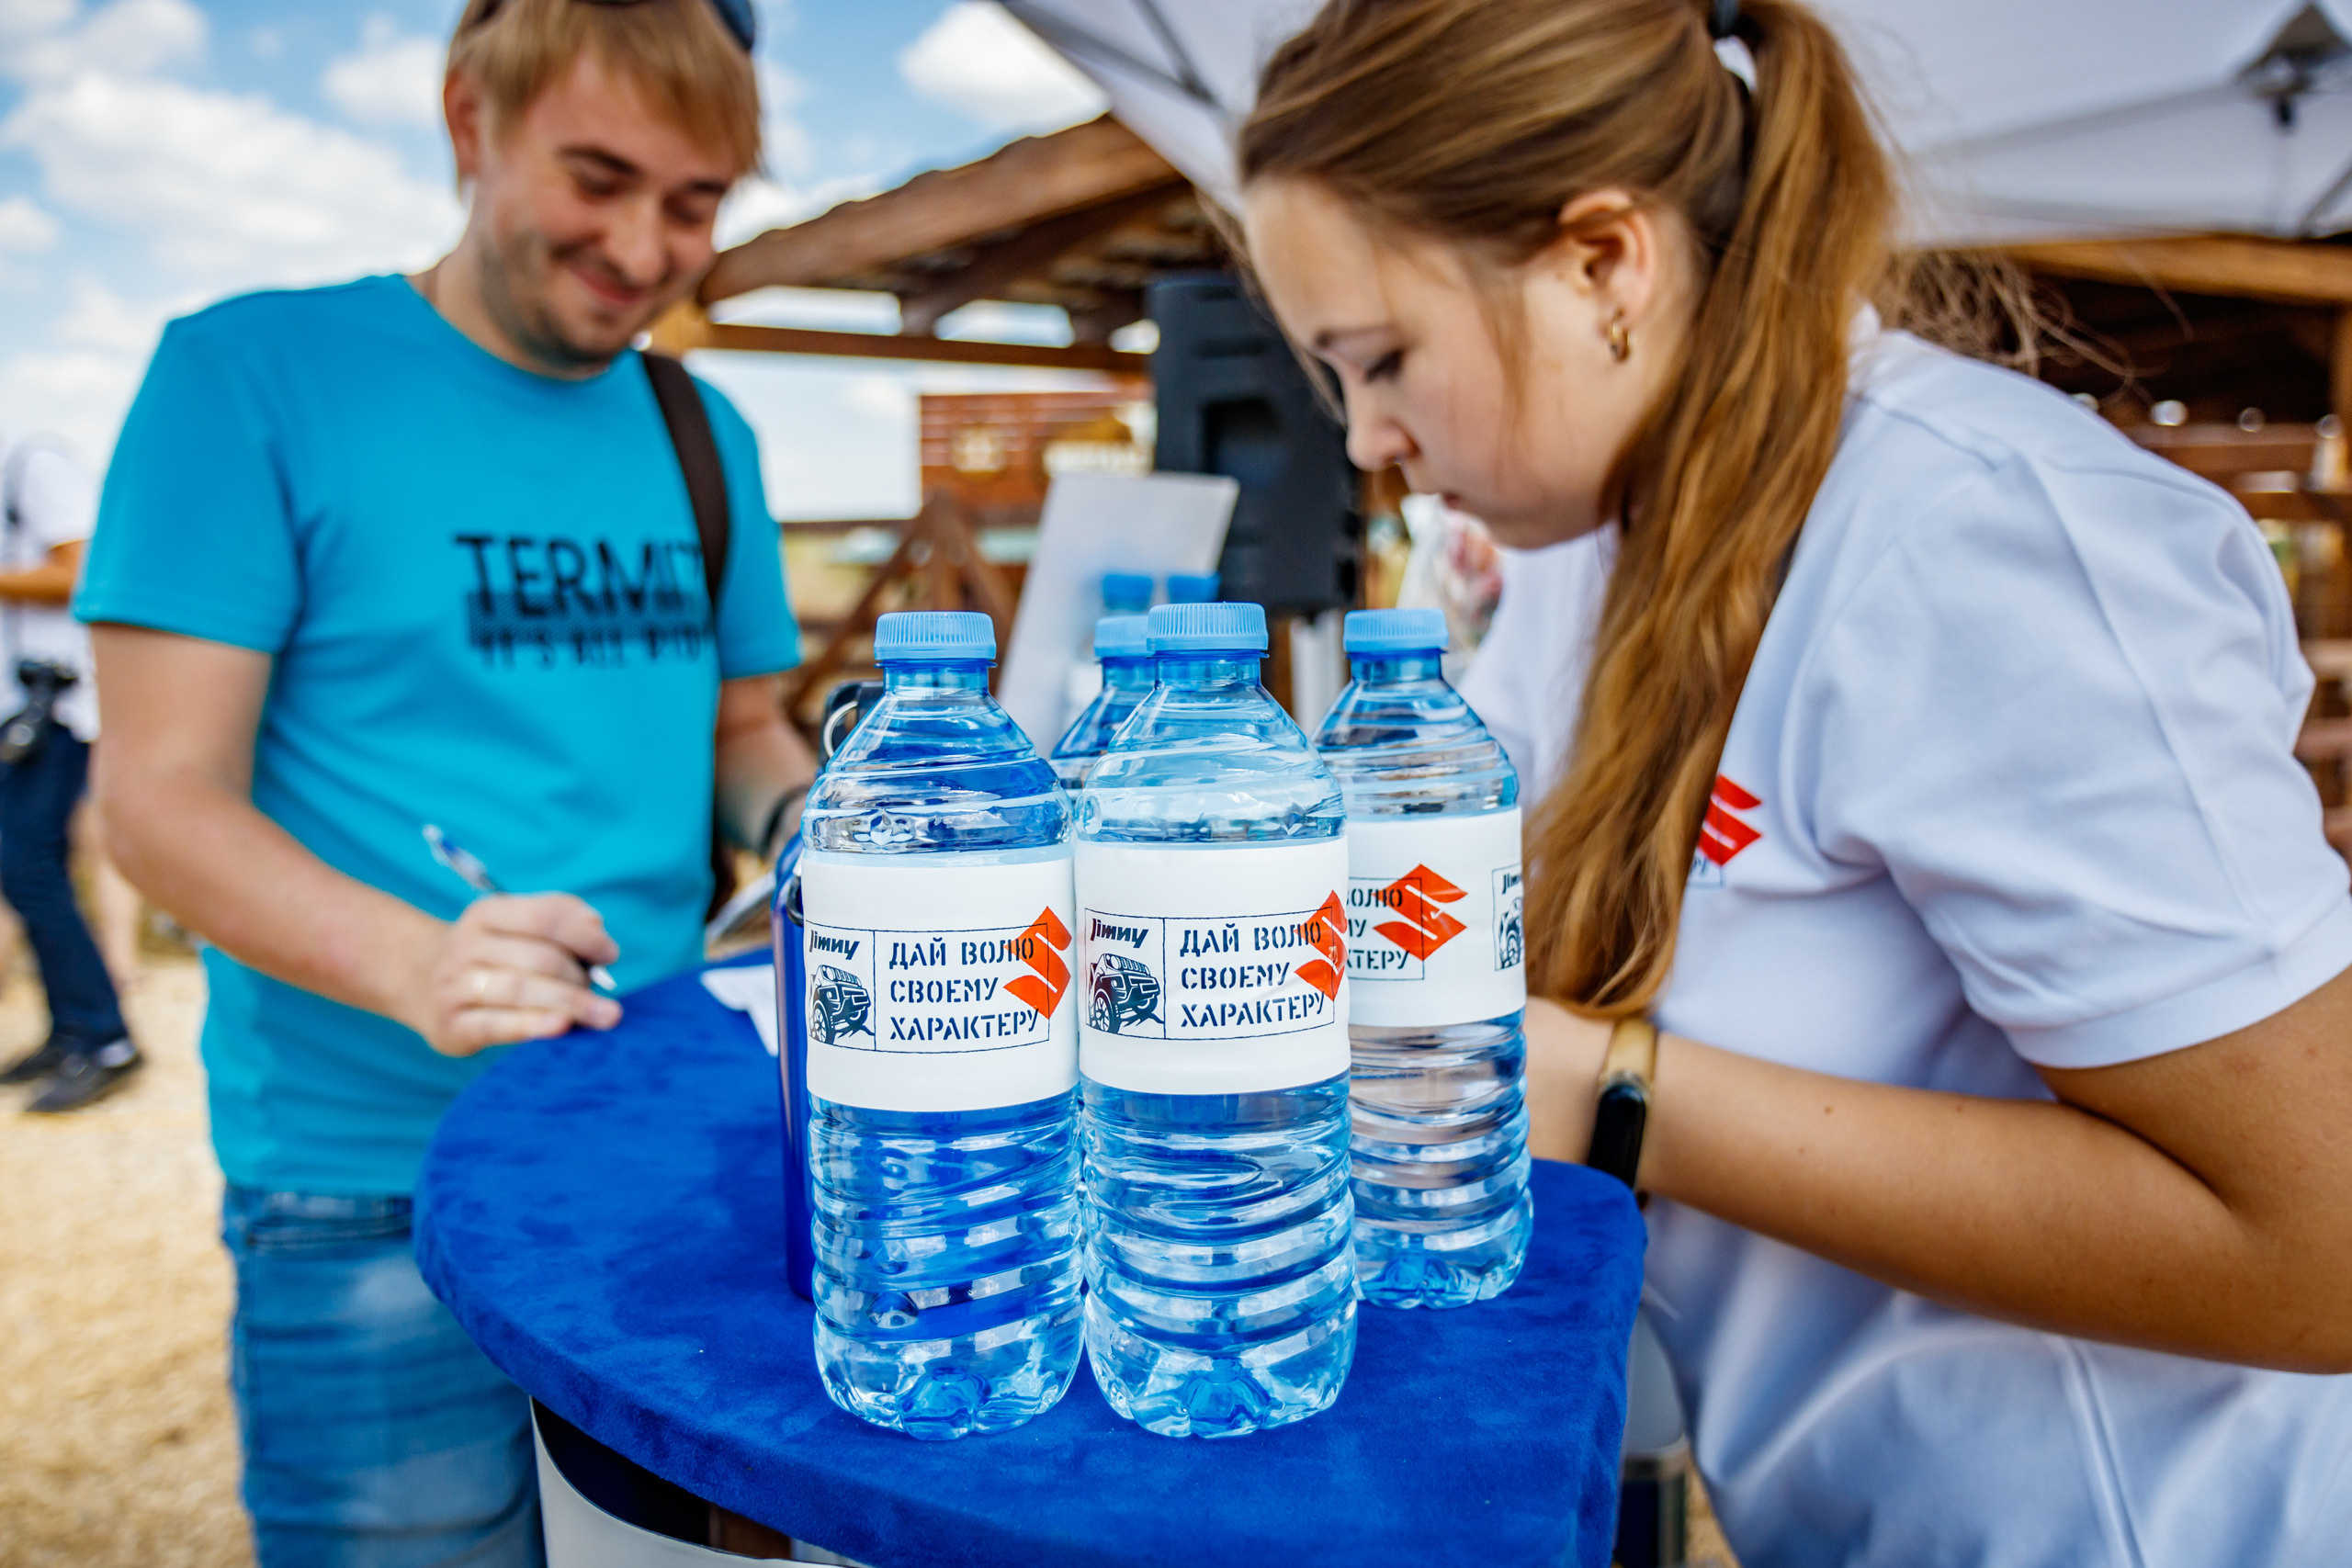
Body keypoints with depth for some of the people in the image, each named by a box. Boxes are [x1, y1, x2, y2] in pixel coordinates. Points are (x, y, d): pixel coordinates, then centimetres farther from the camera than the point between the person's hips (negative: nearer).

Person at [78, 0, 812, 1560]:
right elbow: (162, 793, -11)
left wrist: (804, 822, -5)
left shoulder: (700, 434, 9)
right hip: (374, 1191, -4)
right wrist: (420, 970, -28)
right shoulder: (254, 374, -7)